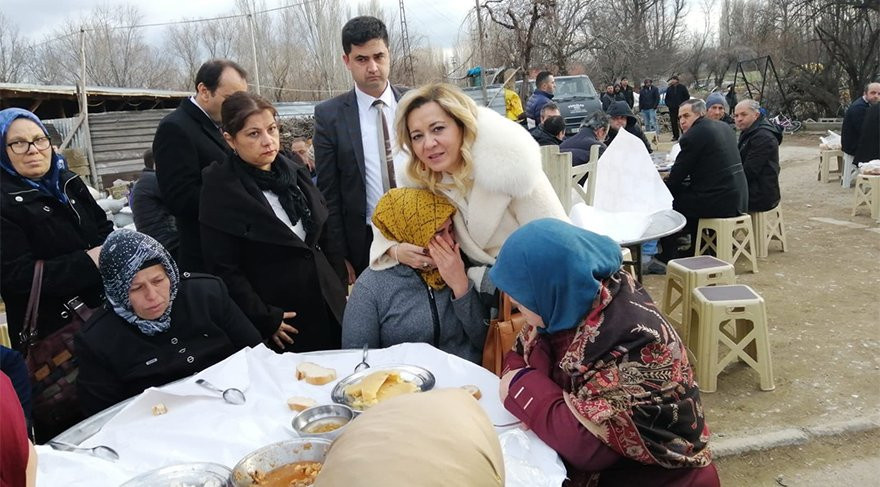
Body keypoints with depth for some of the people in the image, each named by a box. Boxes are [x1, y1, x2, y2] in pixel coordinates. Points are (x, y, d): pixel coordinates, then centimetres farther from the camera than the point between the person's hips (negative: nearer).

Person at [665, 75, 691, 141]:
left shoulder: (682, 87, 1)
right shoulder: (669, 88, 11)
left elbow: (687, 97, 2)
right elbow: (667, 98, 20)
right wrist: (668, 104, 4)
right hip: (672, 109, 3)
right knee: (674, 123, 2)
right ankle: (675, 136, 8)